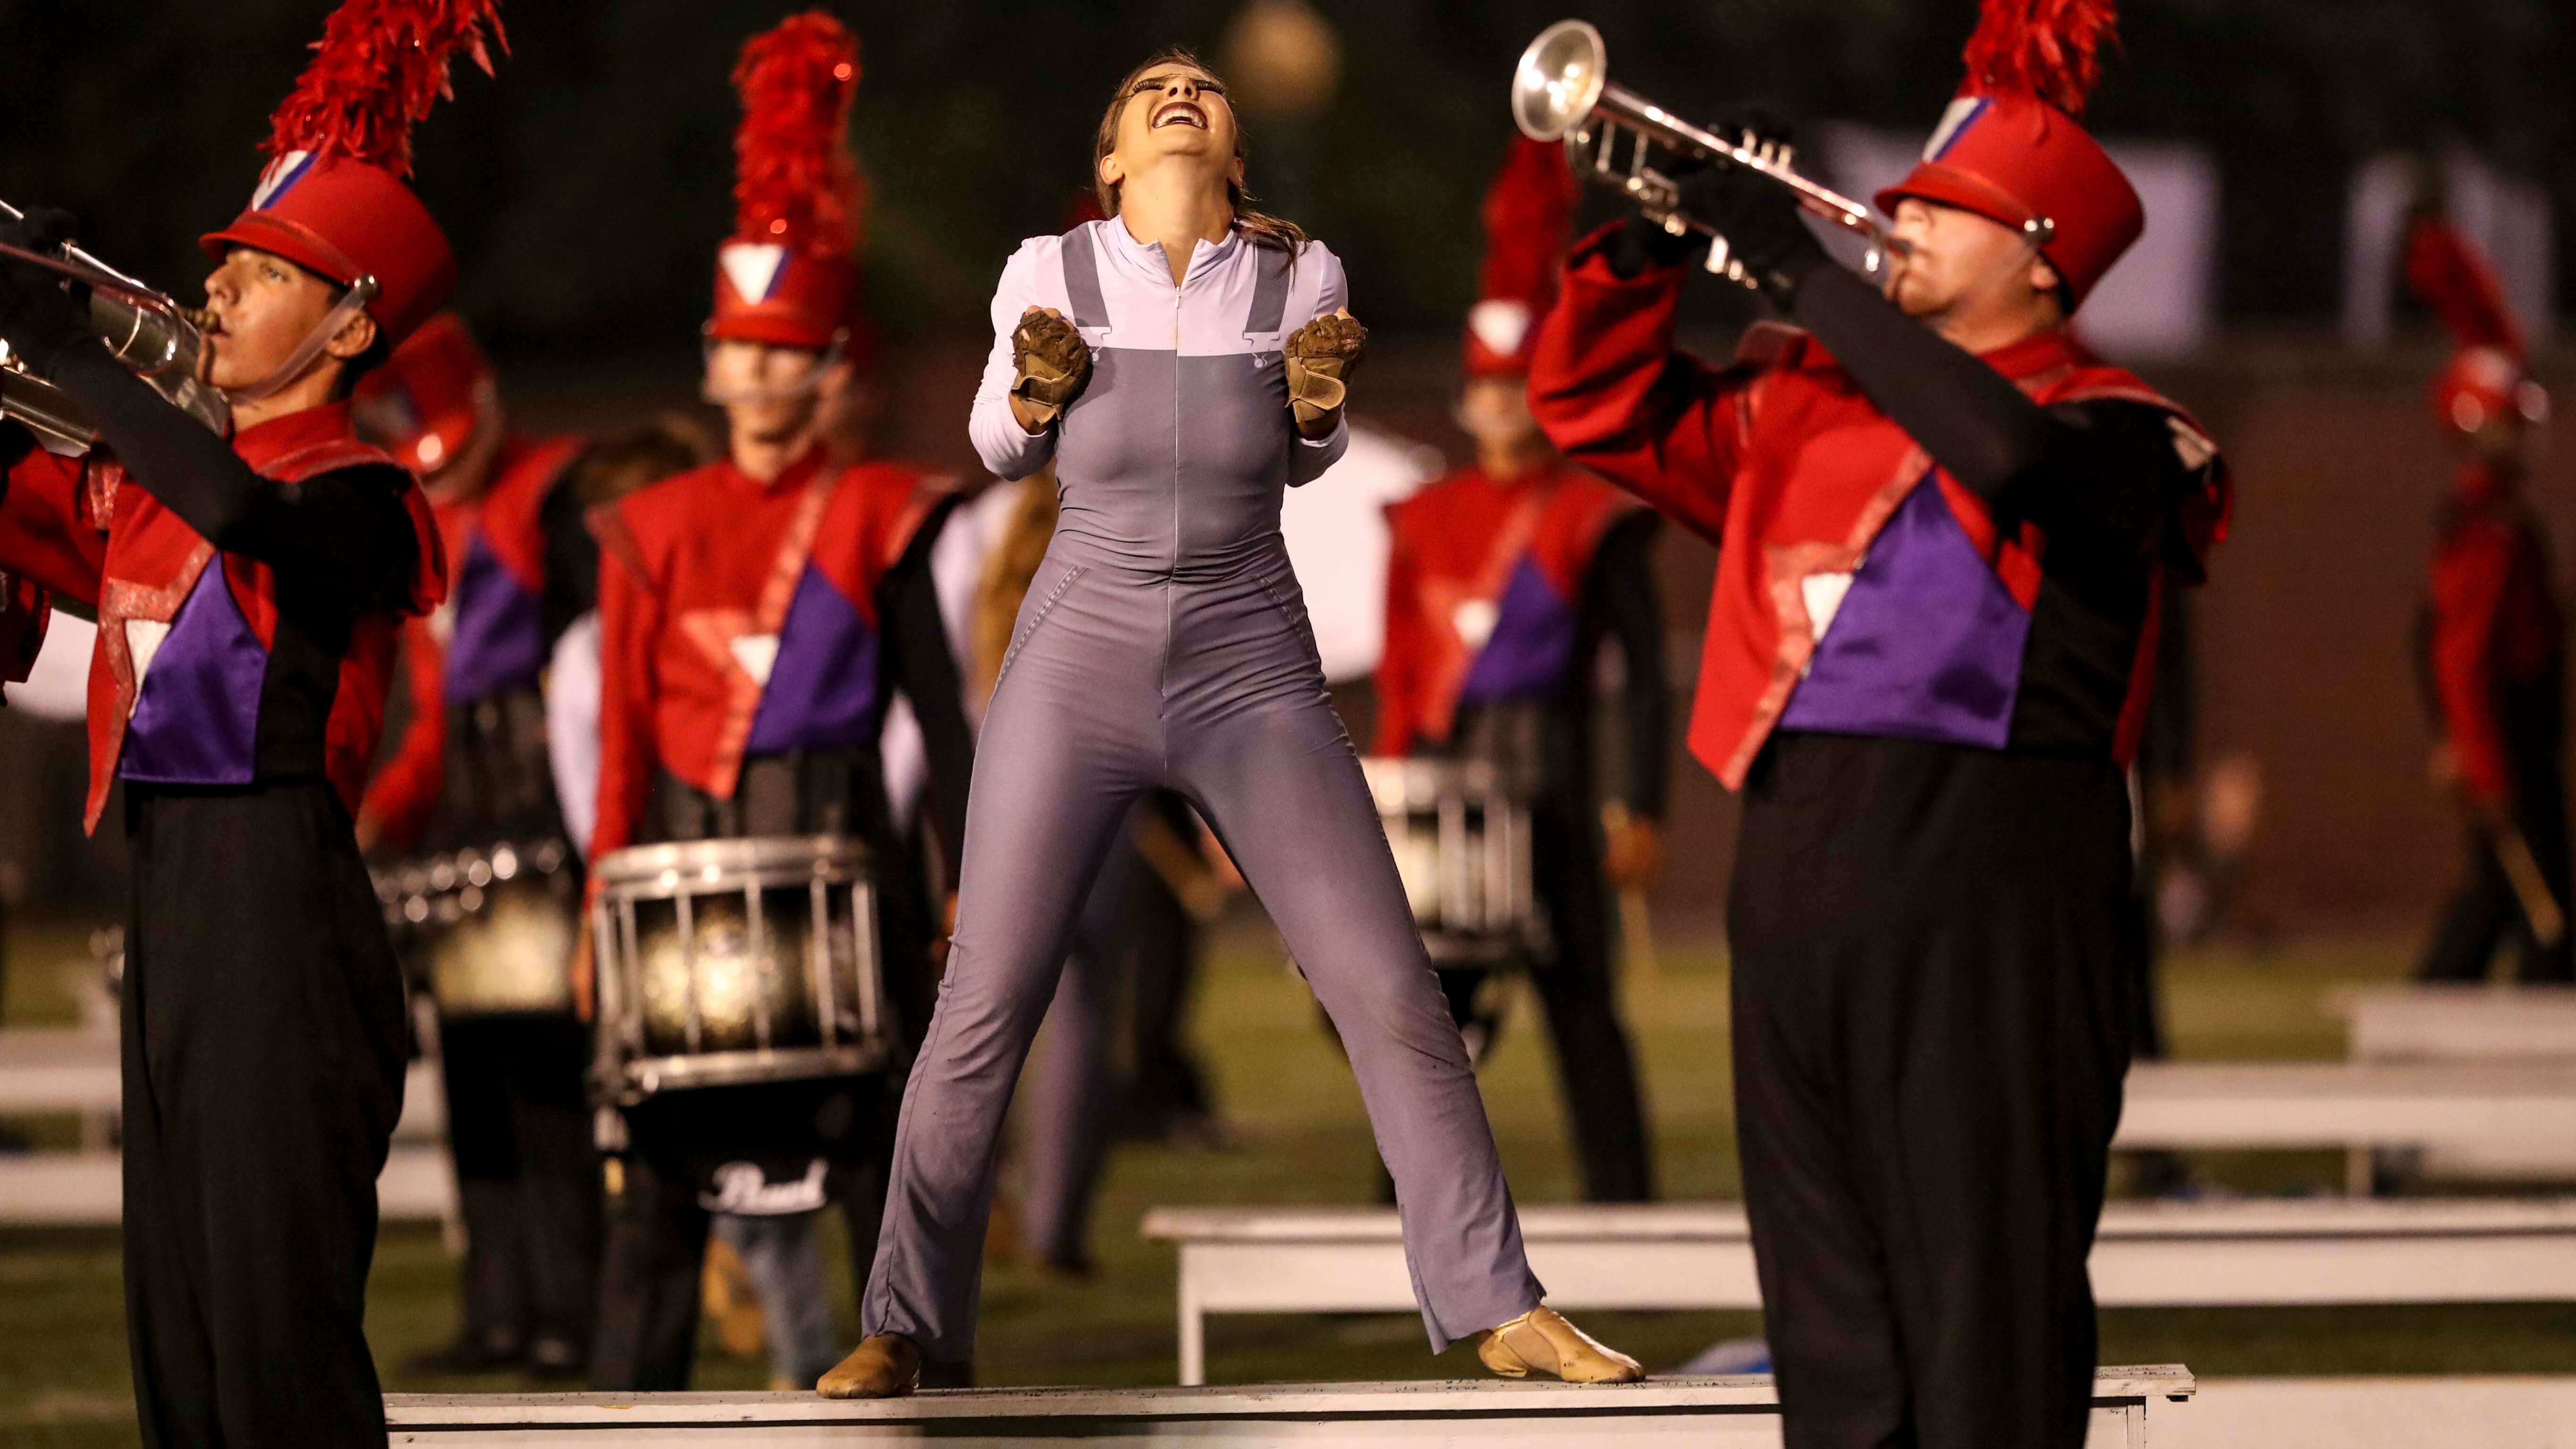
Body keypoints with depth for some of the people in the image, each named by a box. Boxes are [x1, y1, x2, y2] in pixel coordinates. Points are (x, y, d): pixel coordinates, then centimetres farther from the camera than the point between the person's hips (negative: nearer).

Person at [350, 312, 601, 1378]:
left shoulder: (558, 494, -2)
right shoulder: (420, 538, 22)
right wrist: (379, 819, 11)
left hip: (555, 808, -8)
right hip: (469, 827, 8)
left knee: (550, 1065, -12)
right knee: (472, 1068, 4)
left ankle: (573, 1312, -11)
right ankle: (500, 1315, 6)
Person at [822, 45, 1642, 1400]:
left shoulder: (1302, 275, -4)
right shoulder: (1050, 274, -6)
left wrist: (1319, 401, -11)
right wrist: (1033, 397, -13)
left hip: (1252, 677, 1)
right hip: (1075, 671, -1)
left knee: (1393, 995, -6)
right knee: (980, 1016, -3)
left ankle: (1500, 1308, 3)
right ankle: (905, 1327, 11)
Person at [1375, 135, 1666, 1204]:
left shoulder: (1595, 518, 1)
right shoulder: (1425, 523, 13)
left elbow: (1645, 673, -1)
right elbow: (1400, 676, 14)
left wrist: (1643, 814, -7)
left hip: (1550, 785, -4)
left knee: (1578, 997, -3)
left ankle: (1622, 1205, 0)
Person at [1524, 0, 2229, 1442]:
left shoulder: (2113, 431, 0)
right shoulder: (1807, 402, 19)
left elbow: (2004, 450, -22)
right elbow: (1602, 406, 24)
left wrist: (1802, 273, -17)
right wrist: (1652, 240, 7)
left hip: (1984, 883, -6)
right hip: (1801, 860, 6)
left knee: (1984, 1276, -7)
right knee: (1829, 1279, 7)